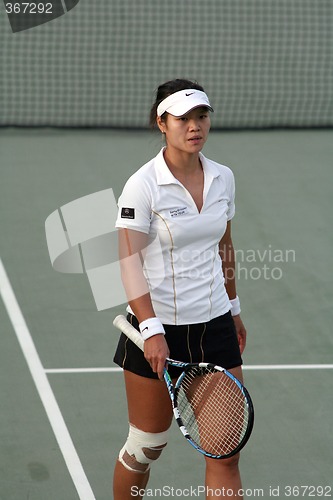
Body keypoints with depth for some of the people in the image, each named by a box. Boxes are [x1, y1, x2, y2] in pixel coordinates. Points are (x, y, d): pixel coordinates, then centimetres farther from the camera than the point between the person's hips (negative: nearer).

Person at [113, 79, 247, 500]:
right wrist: (152, 330, -26)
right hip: (158, 326, -4)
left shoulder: (223, 178, 4)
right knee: (146, 446, 7)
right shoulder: (142, 185, -13)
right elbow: (129, 261, -17)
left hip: (215, 324, 5)